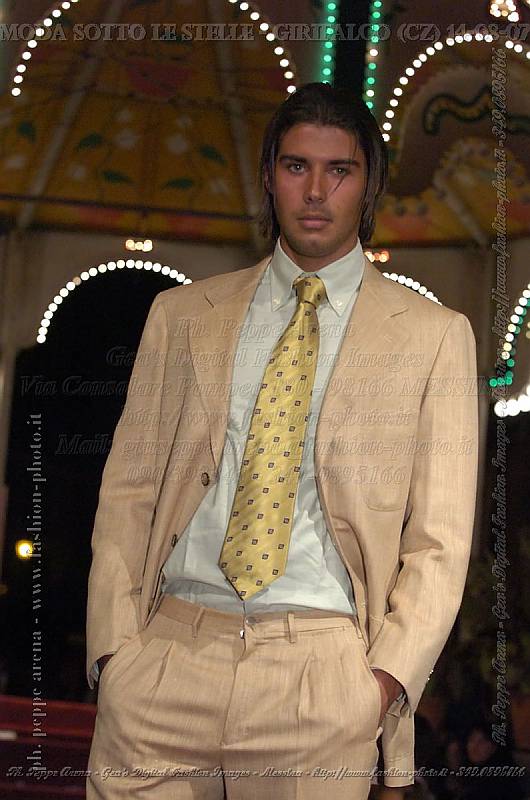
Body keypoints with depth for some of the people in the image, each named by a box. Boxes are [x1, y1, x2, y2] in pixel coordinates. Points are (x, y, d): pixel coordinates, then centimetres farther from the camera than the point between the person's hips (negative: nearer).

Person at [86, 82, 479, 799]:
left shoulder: (434, 335, 6)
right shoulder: (181, 315, 13)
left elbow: (439, 540, 3)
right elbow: (128, 491, 9)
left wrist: (387, 678, -9)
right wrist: (116, 646, -3)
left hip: (322, 669, -1)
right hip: (167, 653, 2)